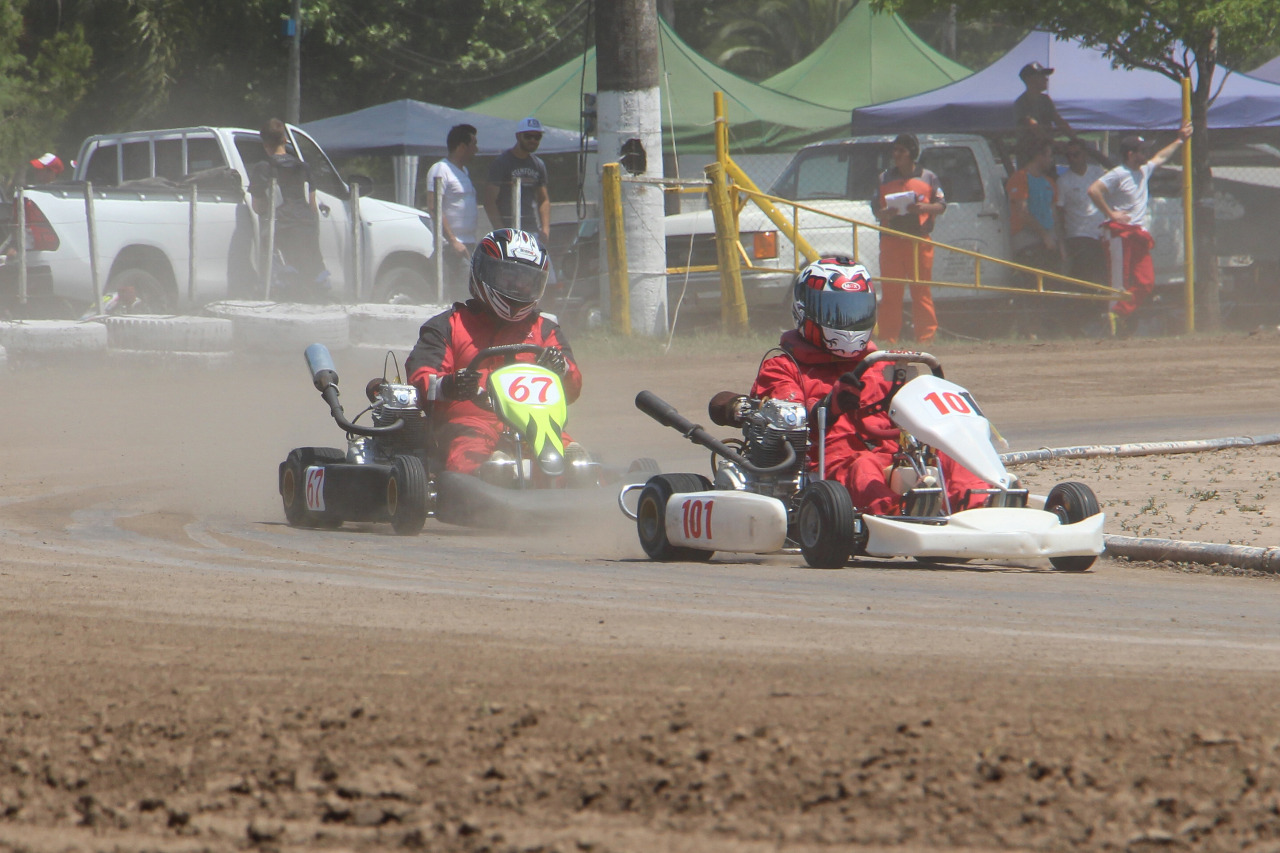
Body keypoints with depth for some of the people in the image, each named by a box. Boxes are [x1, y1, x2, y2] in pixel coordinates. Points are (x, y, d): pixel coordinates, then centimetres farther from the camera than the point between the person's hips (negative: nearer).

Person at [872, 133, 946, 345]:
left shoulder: (928, 178, 10)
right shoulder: (884, 178, 14)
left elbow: (941, 206, 7)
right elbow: (876, 210, 13)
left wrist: (924, 208, -13)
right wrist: (885, 213, -11)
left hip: (919, 242, -1)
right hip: (891, 241, 1)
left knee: (921, 291, -3)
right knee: (890, 292, -2)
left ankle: (926, 337, -2)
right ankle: (888, 340, -1)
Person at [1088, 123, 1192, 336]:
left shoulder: (1144, 171, 15)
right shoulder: (1118, 175, -11)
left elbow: (1160, 157, 35)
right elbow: (1093, 190, -21)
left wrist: (1180, 140, 41)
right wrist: (1111, 213, -17)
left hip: (1139, 234, 8)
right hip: (1120, 234, -8)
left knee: (1146, 282, -3)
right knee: (1121, 282, -9)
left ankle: (1119, 315, -4)